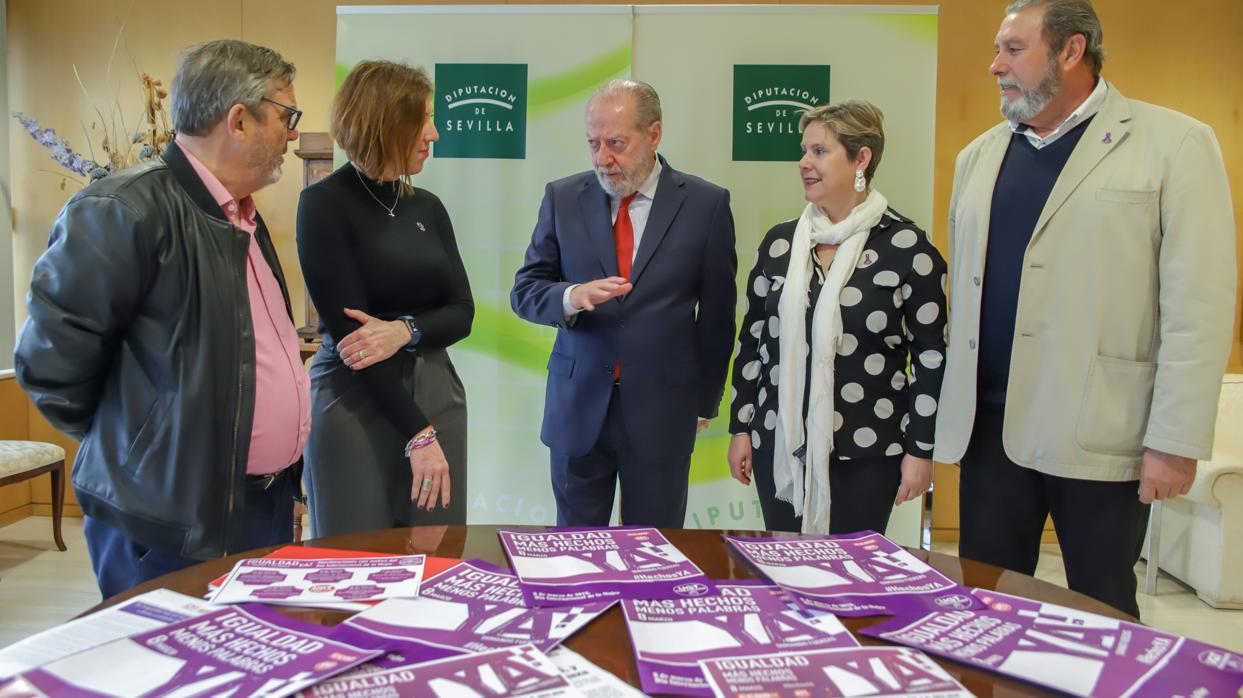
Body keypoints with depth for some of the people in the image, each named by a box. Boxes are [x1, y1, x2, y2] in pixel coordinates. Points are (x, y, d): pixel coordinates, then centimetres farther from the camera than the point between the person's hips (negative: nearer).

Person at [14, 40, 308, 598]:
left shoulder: (243, 218, 12)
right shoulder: (125, 210, -17)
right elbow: (49, 358, -15)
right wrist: (128, 446, -2)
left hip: (268, 506, 8)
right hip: (175, 527, -8)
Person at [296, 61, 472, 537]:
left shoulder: (427, 206, 9)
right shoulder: (325, 203, -8)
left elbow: (461, 313, 6)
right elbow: (347, 329, -14)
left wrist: (405, 331, -17)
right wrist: (418, 435, -16)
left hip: (437, 397, 5)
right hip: (355, 407, -5)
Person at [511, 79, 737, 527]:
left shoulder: (706, 204, -3)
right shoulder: (563, 198, 1)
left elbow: (717, 313, 3)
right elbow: (524, 290, 3)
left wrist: (704, 401, 8)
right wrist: (573, 296, -19)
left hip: (662, 410, -1)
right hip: (578, 405, 2)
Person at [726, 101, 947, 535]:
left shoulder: (907, 247, -6)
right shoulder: (779, 242, 5)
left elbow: (931, 355, -4)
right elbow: (752, 341, 9)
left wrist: (921, 449, -4)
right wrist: (741, 429, 8)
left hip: (865, 452, -3)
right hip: (780, 447, 3)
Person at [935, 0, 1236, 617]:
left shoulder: (1174, 144, -2)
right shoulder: (979, 156, 13)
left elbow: (1198, 306, -7)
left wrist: (1176, 440, -11)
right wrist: (951, 410, 8)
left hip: (1099, 435, -4)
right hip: (991, 426, 4)